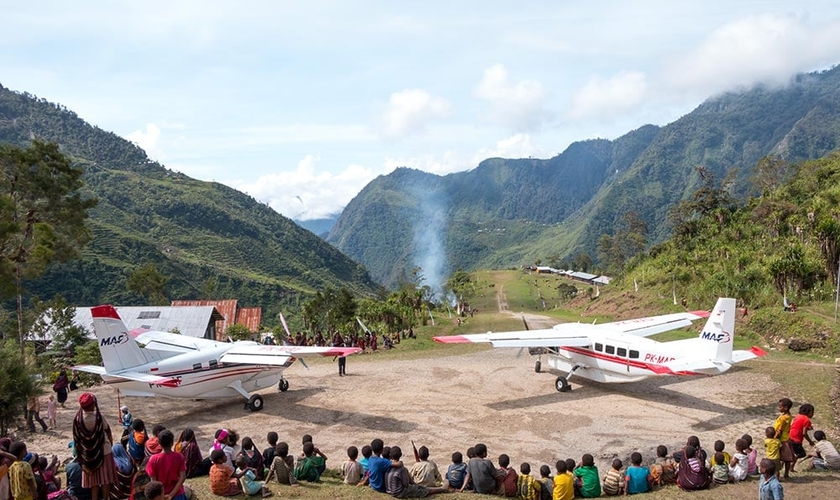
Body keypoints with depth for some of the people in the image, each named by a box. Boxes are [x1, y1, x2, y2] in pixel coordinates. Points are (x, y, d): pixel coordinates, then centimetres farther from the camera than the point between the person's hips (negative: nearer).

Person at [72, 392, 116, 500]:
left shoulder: (78, 419, -12)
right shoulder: (99, 417, -20)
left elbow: (77, 438, -3)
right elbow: (107, 430, -3)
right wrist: (111, 440, 18)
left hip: (88, 453, 3)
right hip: (103, 451, -3)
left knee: (93, 478, 14)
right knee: (105, 478, 10)